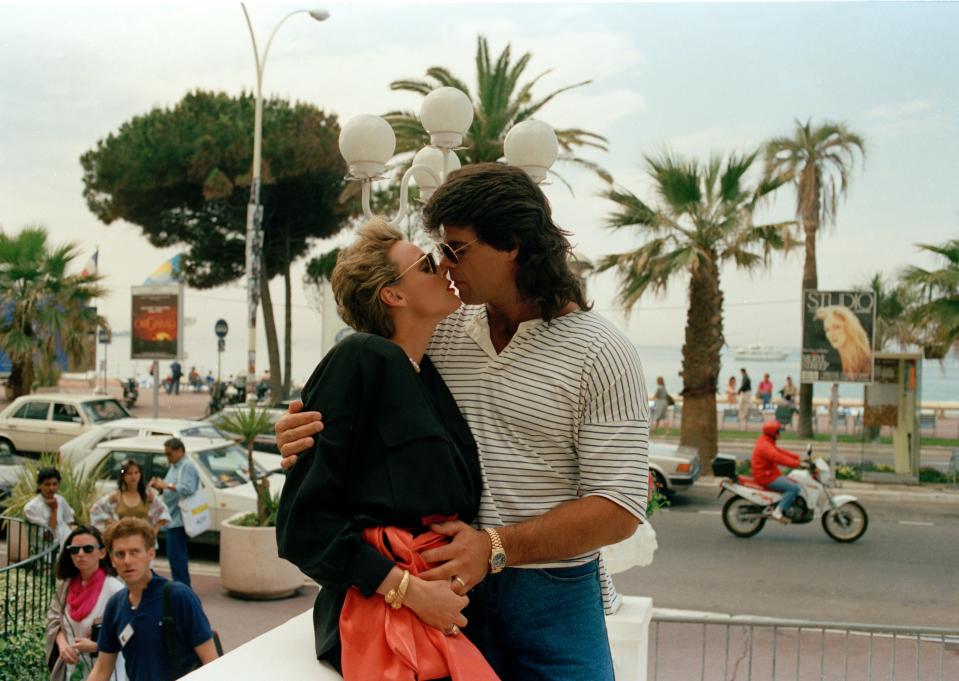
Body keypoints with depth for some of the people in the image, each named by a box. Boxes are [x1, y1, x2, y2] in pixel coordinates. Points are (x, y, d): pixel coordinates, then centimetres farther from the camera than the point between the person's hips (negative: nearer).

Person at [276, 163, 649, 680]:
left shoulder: (601, 354, -11)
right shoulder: (441, 332, 3)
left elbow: (619, 510, -14)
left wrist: (497, 547, -22)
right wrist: (308, 430, -8)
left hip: (553, 598, -3)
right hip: (455, 584, 4)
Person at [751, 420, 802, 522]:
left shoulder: (768, 444, 16)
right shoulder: (764, 446, -19)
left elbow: (781, 452, 17)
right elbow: (779, 458, -30)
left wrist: (798, 458, 7)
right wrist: (798, 464, -34)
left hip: (770, 474, 11)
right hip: (766, 477, -11)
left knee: (794, 484, 17)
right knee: (794, 488, -21)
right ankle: (778, 512, -22)